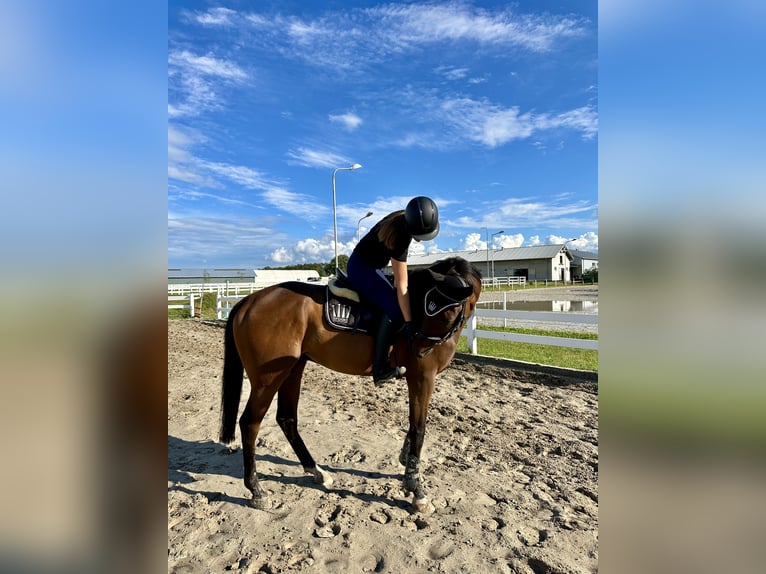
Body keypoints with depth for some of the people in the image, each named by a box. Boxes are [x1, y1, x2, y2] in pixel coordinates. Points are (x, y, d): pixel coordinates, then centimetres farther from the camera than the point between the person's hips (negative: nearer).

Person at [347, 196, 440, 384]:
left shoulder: (406, 219, -8)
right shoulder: (399, 237, -31)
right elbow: (402, 287, -29)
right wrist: (409, 323, -25)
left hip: (372, 265, 10)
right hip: (362, 268, -10)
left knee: (400, 303, 14)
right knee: (395, 310, -22)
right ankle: (380, 368, -16)